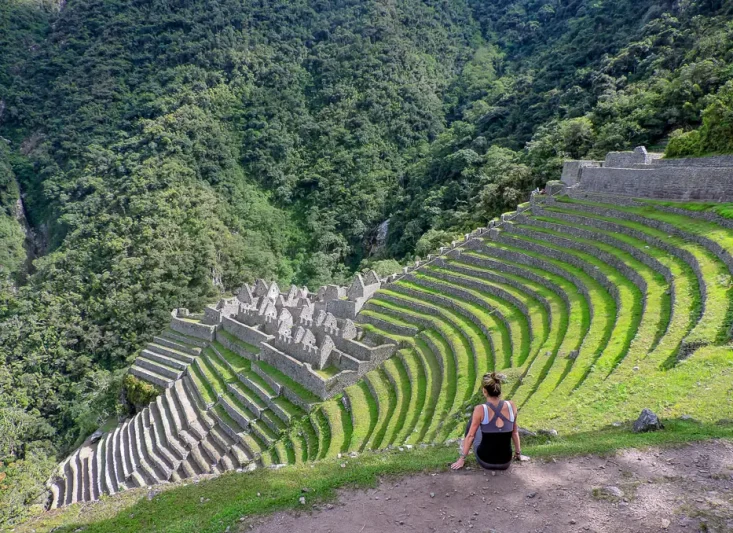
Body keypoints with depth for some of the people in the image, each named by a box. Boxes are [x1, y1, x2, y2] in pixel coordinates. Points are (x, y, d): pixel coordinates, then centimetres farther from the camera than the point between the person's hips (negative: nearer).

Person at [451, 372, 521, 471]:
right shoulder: (511, 406, -8)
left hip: (485, 462, -2)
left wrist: (462, 458, 4)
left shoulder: (480, 410, -17)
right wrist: (518, 453, 22)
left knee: (473, 422, 21)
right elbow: (515, 432, 7)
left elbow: (470, 436, -7)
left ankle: (465, 450, 43)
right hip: (505, 463, 3)